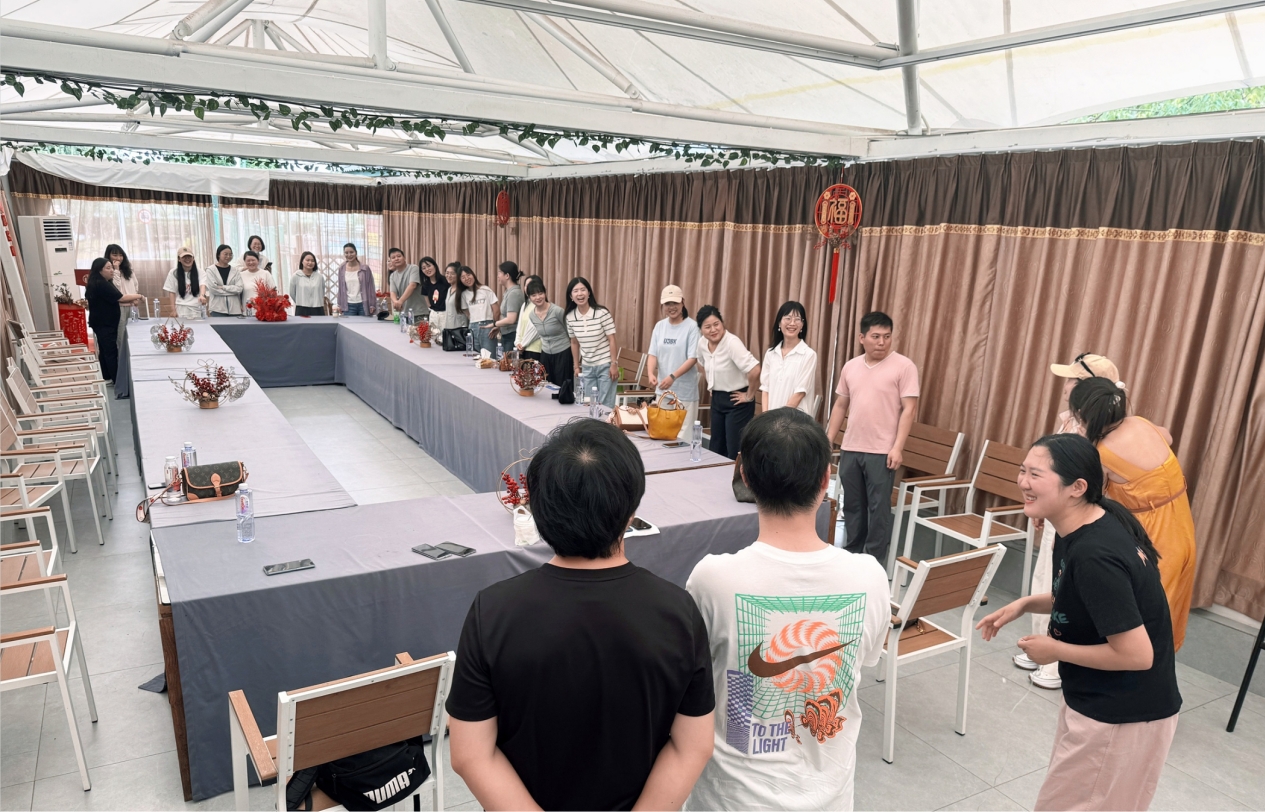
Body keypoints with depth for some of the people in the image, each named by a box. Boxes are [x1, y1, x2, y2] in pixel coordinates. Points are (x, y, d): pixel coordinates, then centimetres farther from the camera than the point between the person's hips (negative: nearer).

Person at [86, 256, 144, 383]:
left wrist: (129, 304, 2)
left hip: (102, 323, 10)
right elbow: (121, 298, -18)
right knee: (111, 352, -8)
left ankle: (107, 378, 21)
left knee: (105, 351, 14)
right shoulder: (101, 285, -19)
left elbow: (112, 301, 12)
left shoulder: (100, 283, 13)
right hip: (105, 324, -10)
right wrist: (138, 296, -4)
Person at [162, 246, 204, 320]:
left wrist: (202, 295, -38)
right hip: (181, 310, 0)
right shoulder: (173, 273, 3)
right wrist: (173, 310, -2)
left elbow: (202, 285, -16)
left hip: (197, 309, 0)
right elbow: (172, 293, 5)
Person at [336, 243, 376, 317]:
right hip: (348, 305, 2)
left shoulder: (365, 268, -2)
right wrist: (340, 304, 7)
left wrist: (372, 304, -5)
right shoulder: (342, 269, 5)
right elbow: (341, 288, 11)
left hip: (363, 304, -2)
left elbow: (371, 287, -1)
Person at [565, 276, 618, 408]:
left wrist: (614, 364, -12)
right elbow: (574, 343, 9)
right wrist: (576, 366, 12)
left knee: (605, 406, 0)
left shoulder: (602, 313, -16)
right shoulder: (570, 317, -3)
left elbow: (611, 340, -11)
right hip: (586, 367, 4)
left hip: (605, 365, -4)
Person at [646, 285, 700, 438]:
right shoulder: (659, 326, 6)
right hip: (662, 390, 5)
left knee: (682, 435, -3)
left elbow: (692, 358, -14)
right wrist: (651, 374, -15)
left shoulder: (691, 326, -10)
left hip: (684, 392, -5)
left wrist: (673, 377, -24)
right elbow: (653, 354, 4)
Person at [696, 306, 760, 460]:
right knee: (715, 448, 16)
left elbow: (755, 370, -33)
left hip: (737, 401, -7)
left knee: (735, 452, -3)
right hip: (717, 399, 8)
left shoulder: (732, 343, -24)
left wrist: (750, 396, -21)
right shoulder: (702, 344, -1)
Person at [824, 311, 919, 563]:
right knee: (852, 504, 13)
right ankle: (852, 552, 28)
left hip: (882, 451, -5)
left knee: (878, 507, 2)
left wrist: (897, 447, -17)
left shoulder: (904, 366, -7)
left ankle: (875, 560, 14)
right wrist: (828, 440, 12)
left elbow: (909, 409, -10)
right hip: (850, 449, 5)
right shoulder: (851, 367, 9)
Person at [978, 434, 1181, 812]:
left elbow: (1137, 654, -29)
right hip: (1098, 702, 9)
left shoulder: (1094, 555, -33)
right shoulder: (1081, 528, -3)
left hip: (1122, 717, -9)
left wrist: (1055, 650, -18)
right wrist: (1026, 604, 0)